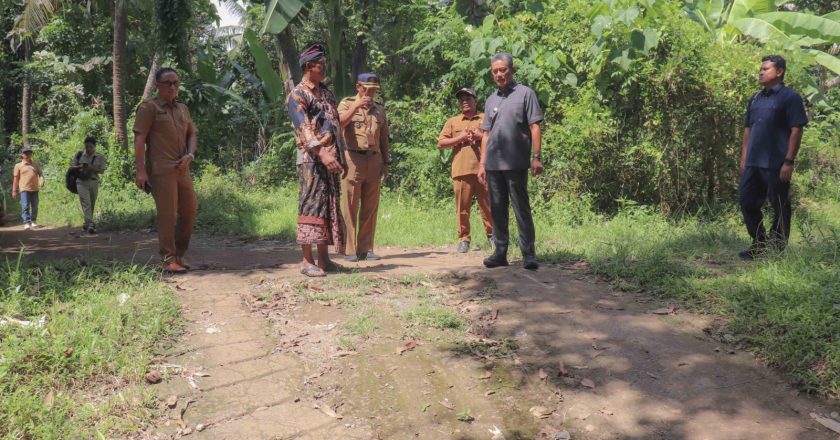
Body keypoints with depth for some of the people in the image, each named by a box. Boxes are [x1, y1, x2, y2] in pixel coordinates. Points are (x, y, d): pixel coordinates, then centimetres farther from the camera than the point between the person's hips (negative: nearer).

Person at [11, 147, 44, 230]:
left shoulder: (36, 164, 13)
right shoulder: (18, 166, 6)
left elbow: (40, 174, 7)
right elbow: (16, 179, 6)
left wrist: (41, 181, -16)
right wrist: (14, 191, 4)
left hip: (35, 189, 3)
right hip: (24, 189, -3)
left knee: (35, 206, 8)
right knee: (25, 206, -12)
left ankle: (33, 221, 21)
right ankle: (27, 223, -19)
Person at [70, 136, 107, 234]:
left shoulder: (100, 157, 3)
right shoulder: (79, 155, 6)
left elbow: (101, 170, -3)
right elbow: (71, 166, 9)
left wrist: (91, 168, -19)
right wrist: (79, 167, -12)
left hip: (94, 182, 2)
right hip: (81, 182, -1)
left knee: (91, 204, 9)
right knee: (86, 203, -15)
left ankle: (87, 224, 24)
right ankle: (90, 225, -26)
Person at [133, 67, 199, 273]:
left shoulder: (182, 108, 17)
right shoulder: (149, 107, -3)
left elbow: (192, 134, 19)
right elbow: (139, 139, -9)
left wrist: (190, 155, -1)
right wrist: (140, 170, -17)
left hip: (182, 169, 7)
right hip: (160, 170, -7)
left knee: (190, 210, 10)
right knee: (167, 214, -7)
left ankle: (179, 254, 23)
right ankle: (168, 259, 0)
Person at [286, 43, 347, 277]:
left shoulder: (326, 93, 20)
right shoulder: (297, 95, -6)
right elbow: (303, 128, -19)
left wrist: (342, 157, 18)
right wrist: (322, 153, -32)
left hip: (331, 157, 8)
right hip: (311, 159, -8)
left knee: (330, 207, 8)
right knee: (311, 207, -7)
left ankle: (323, 259, 15)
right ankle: (307, 261, -3)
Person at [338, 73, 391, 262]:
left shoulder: (379, 109, 18)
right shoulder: (347, 104, 6)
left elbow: (384, 138, 19)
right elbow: (338, 124, -13)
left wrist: (385, 162, 12)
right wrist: (356, 106, -17)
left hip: (374, 160, 4)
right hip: (353, 159, -4)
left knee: (370, 208, 4)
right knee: (350, 207, -4)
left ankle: (365, 248, 9)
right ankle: (350, 250, -1)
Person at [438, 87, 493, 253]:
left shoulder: (486, 119, 14)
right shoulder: (452, 121, 16)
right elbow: (440, 143, 8)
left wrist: (481, 136, -6)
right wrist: (460, 138, -4)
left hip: (483, 169, 0)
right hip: (461, 170, 0)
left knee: (487, 204, 3)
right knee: (462, 207, -1)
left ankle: (491, 235, 15)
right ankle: (463, 239, 6)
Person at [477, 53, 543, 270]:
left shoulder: (525, 94, 2)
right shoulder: (491, 100, 17)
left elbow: (535, 126, -3)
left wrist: (537, 157, -11)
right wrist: (482, 164, 12)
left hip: (516, 163, -5)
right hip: (493, 164, 5)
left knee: (522, 209, -3)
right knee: (497, 209, 7)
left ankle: (528, 254, 0)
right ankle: (500, 252, 14)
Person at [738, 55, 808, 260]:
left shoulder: (789, 97, -6)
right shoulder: (756, 98, 15)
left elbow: (796, 130, -11)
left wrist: (789, 162, -16)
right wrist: (744, 157, 13)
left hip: (776, 164, -7)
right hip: (753, 163, 7)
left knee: (779, 207, 3)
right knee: (747, 202, 9)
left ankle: (777, 249, 13)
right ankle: (759, 244, 23)